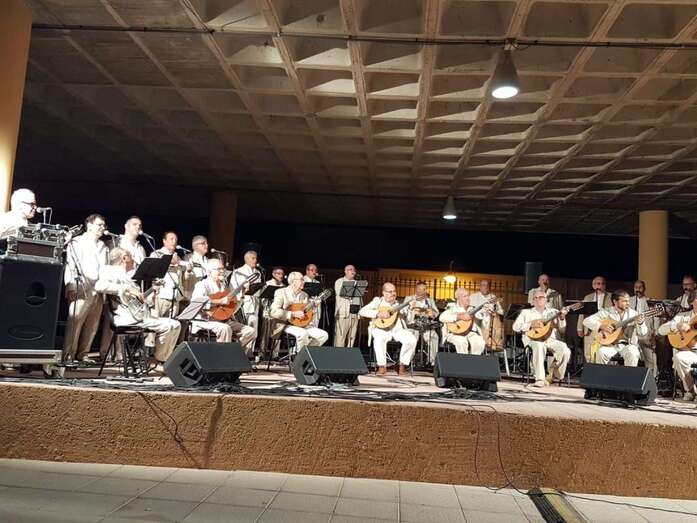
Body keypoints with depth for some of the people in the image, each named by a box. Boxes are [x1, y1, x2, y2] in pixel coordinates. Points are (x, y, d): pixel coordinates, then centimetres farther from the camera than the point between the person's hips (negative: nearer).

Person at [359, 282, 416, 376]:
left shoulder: (398, 304, 20)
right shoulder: (378, 301, 9)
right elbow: (361, 311, -3)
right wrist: (378, 313, -14)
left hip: (397, 329, 3)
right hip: (382, 329, -3)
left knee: (412, 340, -25)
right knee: (379, 338, -38)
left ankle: (402, 365, -5)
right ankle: (382, 366, -21)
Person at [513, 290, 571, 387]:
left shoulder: (554, 312, 22)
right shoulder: (526, 312, 19)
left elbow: (562, 331, 12)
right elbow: (516, 326, 5)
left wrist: (562, 319, -6)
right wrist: (531, 324, -7)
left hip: (551, 340, 2)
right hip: (534, 339, -2)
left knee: (565, 351, -29)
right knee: (539, 345, -39)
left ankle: (553, 375, -7)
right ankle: (540, 379, -37)